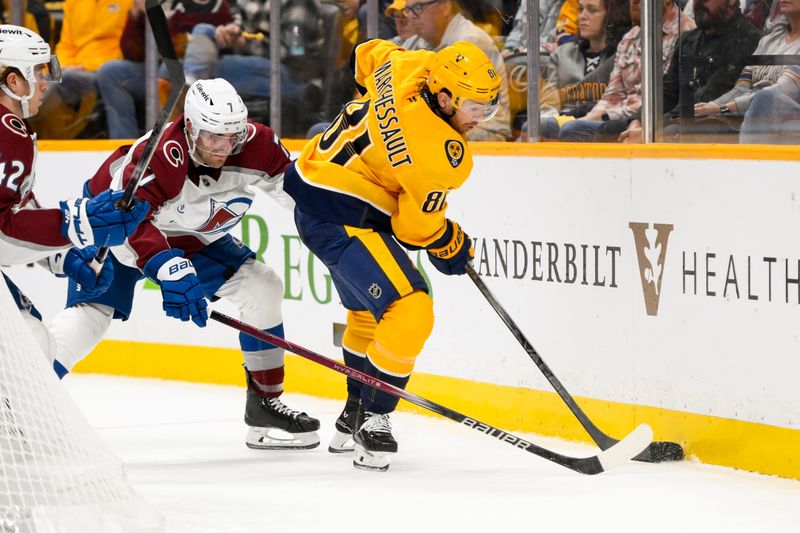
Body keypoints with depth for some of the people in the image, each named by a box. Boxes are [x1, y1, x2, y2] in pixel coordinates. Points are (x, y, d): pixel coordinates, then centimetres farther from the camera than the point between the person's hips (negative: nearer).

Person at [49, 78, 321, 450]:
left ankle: (265, 405, 5)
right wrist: (169, 270, -58)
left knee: (261, 289, -7)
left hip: (196, 239, 6)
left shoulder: (255, 144, -23)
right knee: (89, 315, -24)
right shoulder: (157, 158, -39)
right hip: (115, 223, -6)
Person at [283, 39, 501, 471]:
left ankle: (353, 419, 41)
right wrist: (455, 250, 6)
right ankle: (372, 420, -9)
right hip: (341, 220, -11)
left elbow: (368, 55, 19)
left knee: (369, 312, 27)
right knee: (409, 313, -18)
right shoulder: (440, 152, -24)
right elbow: (417, 226, -13)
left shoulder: (409, 65, -5)